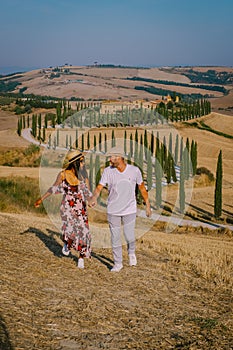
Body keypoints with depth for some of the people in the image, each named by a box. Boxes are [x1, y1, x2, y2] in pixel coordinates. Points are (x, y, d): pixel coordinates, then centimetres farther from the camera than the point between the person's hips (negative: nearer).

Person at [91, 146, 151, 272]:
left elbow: (142, 187, 4)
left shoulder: (134, 170, -9)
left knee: (129, 237, -3)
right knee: (115, 238, 6)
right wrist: (94, 198, -35)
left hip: (129, 210, -1)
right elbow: (99, 187, -14)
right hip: (113, 210, 1)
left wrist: (147, 205, 8)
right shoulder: (108, 171, -9)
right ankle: (118, 263, 23)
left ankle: (131, 252, 31)